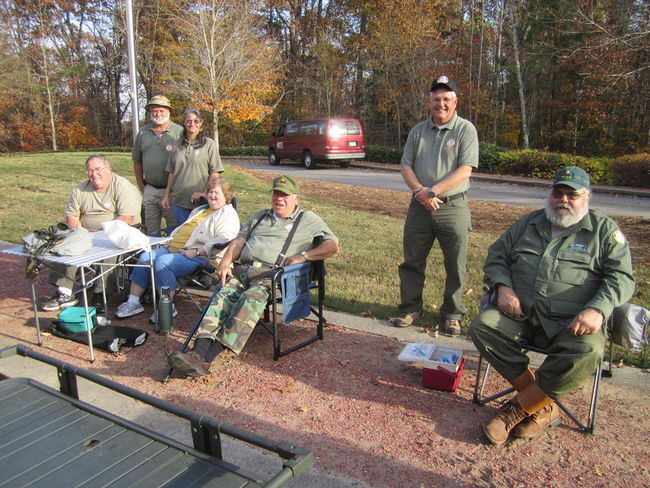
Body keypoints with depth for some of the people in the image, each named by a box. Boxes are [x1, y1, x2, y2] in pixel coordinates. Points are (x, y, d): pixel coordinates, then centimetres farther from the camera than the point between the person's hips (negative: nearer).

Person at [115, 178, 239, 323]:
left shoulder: (228, 214, -3)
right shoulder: (199, 210, 29)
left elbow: (222, 241, -18)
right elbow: (182, 229, 36)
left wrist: (197, 251, -23)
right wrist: (171, 240, 16)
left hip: (200, 258, -9)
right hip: (175, 250, 9)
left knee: (162, 262, -30)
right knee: (145, 258, -9)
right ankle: (133, 302, -2)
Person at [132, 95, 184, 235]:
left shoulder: (179, 132, -4)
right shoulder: (143, 133, 11)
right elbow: (137, 161, 17)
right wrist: (142, 188, 14)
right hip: (150, 191, 5)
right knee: (151, 234, 13)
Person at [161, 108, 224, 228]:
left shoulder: (209, 144, 0)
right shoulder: (178, 145, 12)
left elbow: (215, 173, -5)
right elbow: (172, 172, 15)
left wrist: (206, 193, -14)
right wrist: (166, 195, 12)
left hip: (200, 201, -4)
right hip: (179, 201, 4)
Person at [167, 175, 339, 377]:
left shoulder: (308, 220, 17)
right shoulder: (259, 216, 32)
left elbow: (332, 245, 8)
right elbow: (239, 240, 24)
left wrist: (302, 256, -6)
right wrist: (226, 262, 3)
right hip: (243, 268, 5)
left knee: (251, 299, -34)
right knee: (223, 295, -27)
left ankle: (206, 359, -40)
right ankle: (198, 352, -40)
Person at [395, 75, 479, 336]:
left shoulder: (465, 129, -2)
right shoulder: (418, 131, 11)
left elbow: (464, 170, -11)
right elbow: (406, 166, 7)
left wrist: (432, 191, -17)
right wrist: (420, 191, -11)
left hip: (453, 207, -3)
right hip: (420, 206, 4)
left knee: (455, 266, 4)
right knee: (412, 262, 9)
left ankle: (451, 314, 20)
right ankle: (410, 308, 24)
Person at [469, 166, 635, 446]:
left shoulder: (605, 231, 8)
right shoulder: (529, 223, 18)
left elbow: (621, 278, 0)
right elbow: (496, 256, 18)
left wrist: (598, 310, -19)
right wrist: (503, 287, -2)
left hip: (571, 324, -3)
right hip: (520, 315, 3)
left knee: (588, 352, -35)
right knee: (482, 326, -25)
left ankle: (518, 408, -15)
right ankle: (545, 407, -13)